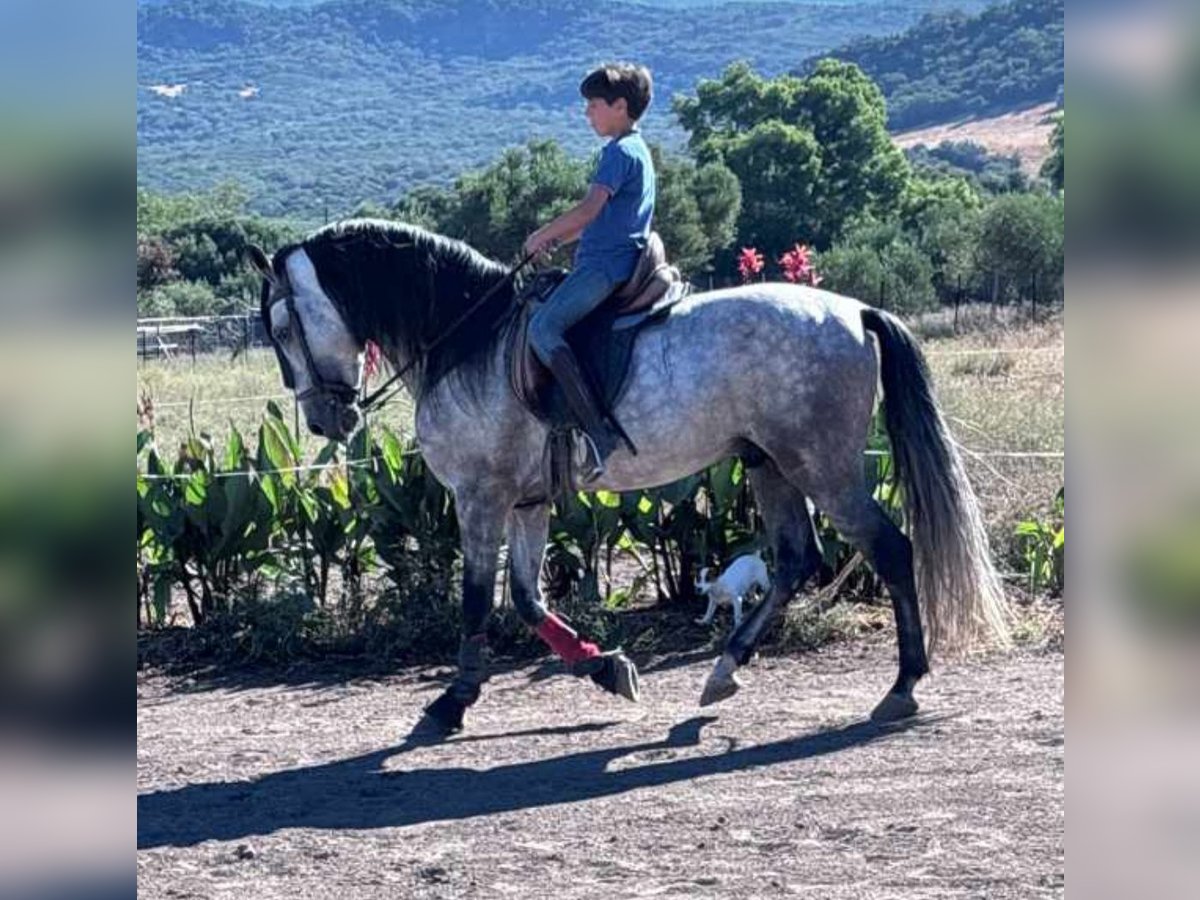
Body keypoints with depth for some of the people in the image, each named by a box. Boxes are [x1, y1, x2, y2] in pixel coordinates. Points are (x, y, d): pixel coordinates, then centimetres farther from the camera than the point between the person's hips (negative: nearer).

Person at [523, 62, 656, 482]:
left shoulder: (619, 151, -11)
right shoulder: (634, 150, 22)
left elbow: (590, 209, -22)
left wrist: (543, 235, -10)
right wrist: (557, 240, 18)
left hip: (604, 265, -11)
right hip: (614, 262, 11)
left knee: (543, 328, -24)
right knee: (548, 324, 20)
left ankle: (600, 432, -33)